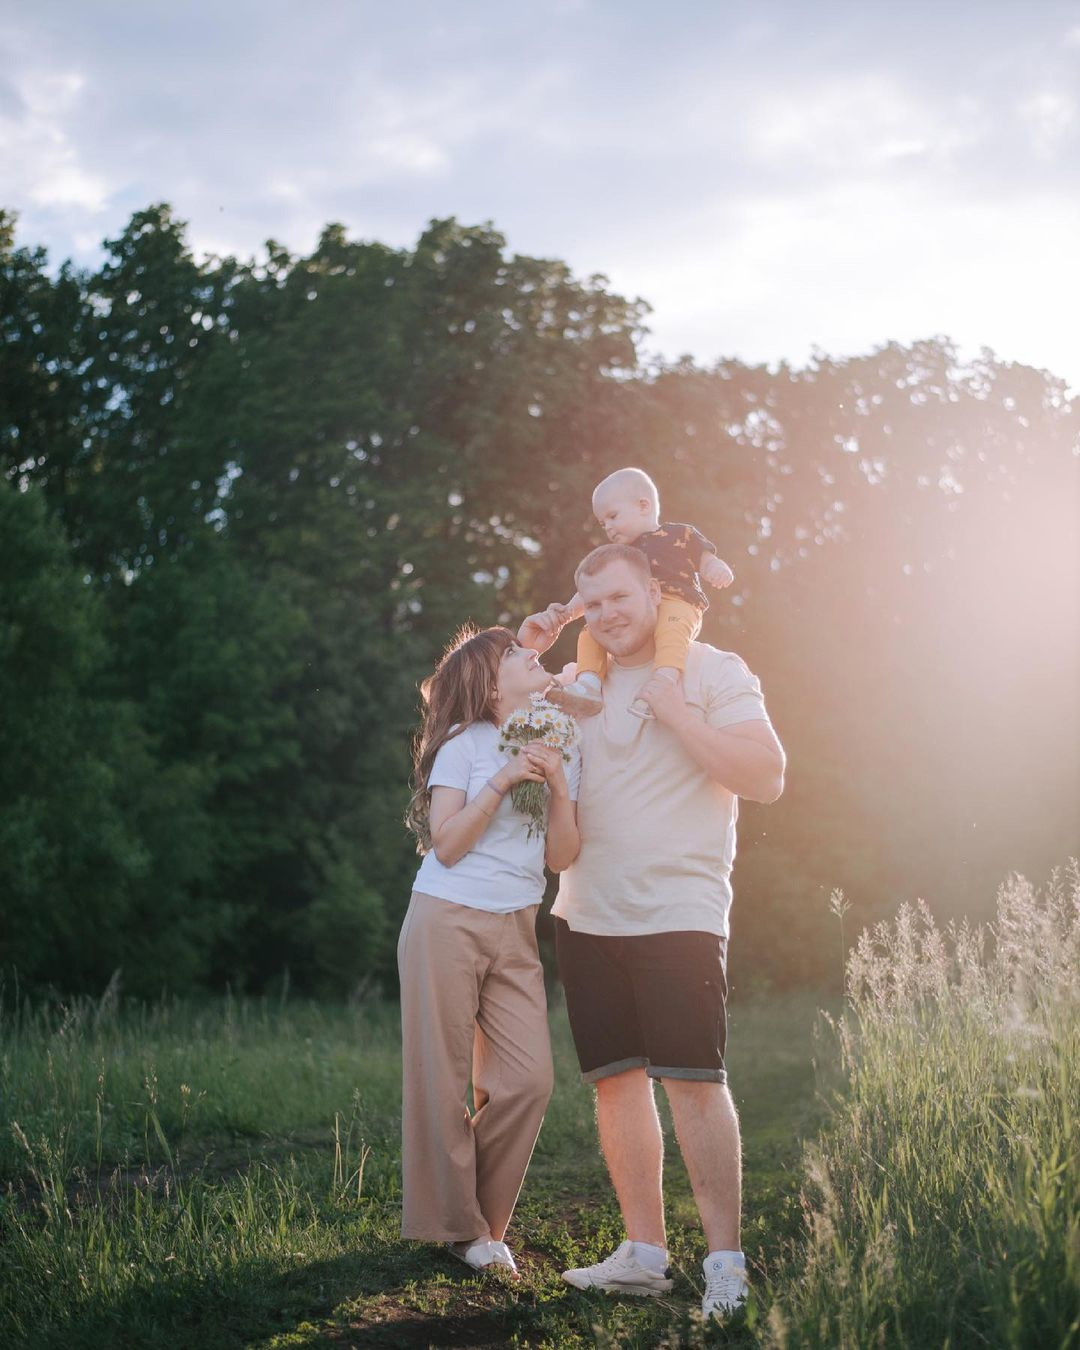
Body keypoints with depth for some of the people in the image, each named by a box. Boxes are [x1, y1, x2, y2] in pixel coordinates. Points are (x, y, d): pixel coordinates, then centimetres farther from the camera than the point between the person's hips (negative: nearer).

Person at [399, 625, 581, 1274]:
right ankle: (458, 1227, 10)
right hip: (447, 922, -4)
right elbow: (447, 845, -10)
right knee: (444, 1081, -2)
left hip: (516, 933, 4)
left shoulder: (562, 748, 11)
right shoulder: (464, 744, -3)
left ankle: (486, 1222, 10)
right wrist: (502, 781, -16)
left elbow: (561, 857, 5)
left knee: (529, 1080, -5)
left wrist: (559, 787, -9)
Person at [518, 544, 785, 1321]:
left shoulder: (713, 674, -1)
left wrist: (672, 709, -16)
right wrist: (523, 656, 8)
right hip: (588, 915, 6)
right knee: (616, 1078, 6)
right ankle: (645, 1254, 14)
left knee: (693, 1079, -10)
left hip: (677, 913, -6)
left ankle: (726, 1261, -3)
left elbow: (766, 778, -12)